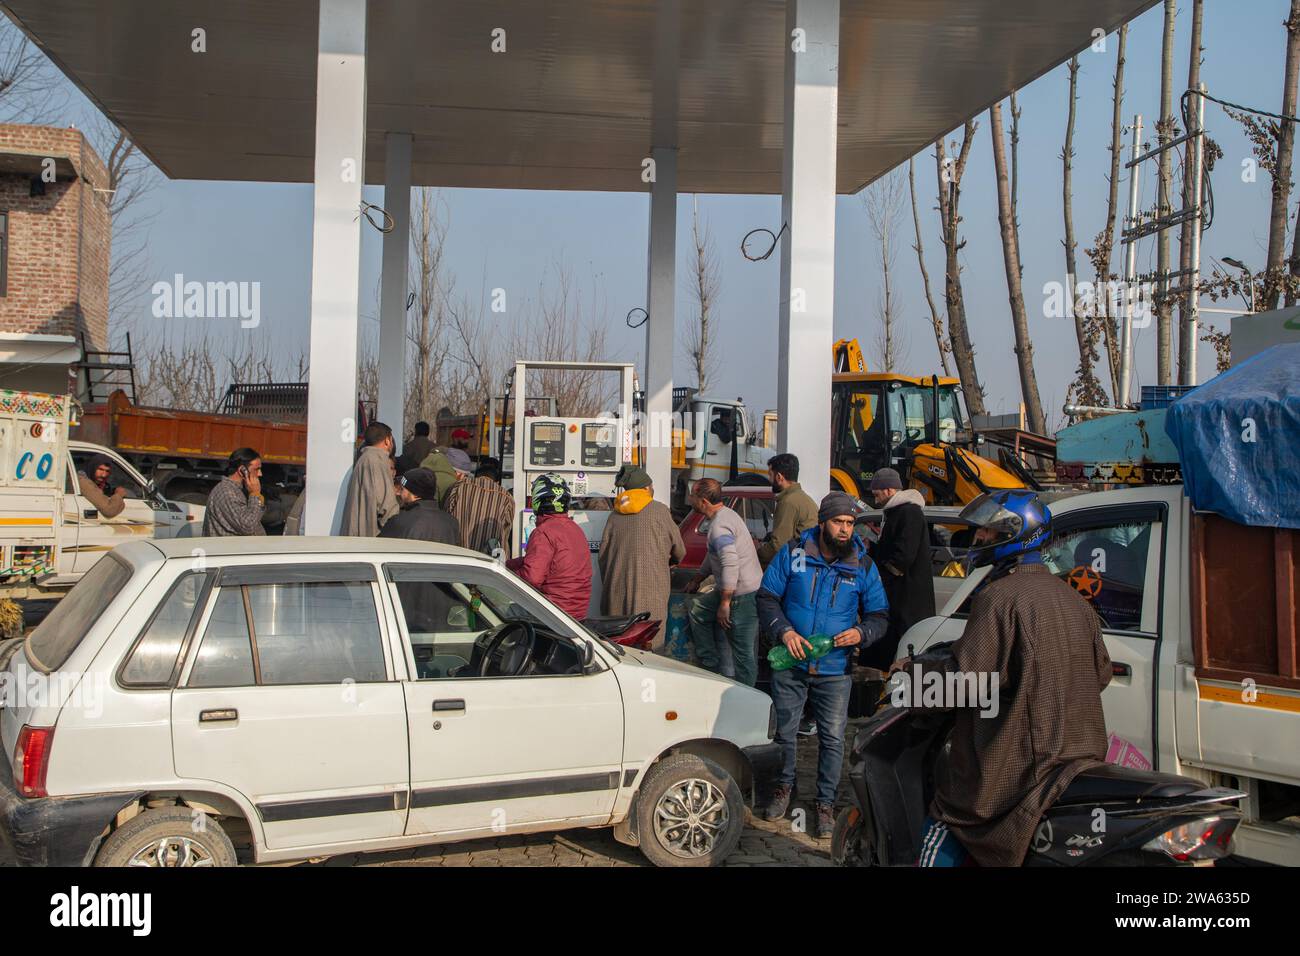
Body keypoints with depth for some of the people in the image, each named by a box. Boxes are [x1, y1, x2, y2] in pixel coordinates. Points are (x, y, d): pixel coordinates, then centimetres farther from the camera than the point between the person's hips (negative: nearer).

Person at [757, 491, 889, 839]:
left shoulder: (864, 566, -2)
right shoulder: (793, 554, -5)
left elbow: (880, 616, 5)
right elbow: (766, 597, 0)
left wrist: (861, 633, -17)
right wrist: (784, 631, -16)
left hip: (835, 670, 0)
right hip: (790, 665, 0)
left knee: (832, 738, 4)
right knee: (785, 731, 14)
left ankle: (825, 802, 20)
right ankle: (785, 786, 36)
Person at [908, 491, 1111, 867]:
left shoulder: (1000, 597, -15)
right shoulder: (1073, 599, 11)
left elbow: (964, 681, -19)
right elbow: (1100, 673, 17)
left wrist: (911, 671, -3)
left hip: (1015, 763, -8)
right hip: (1079, 759, 8)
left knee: (945, 834, 1)